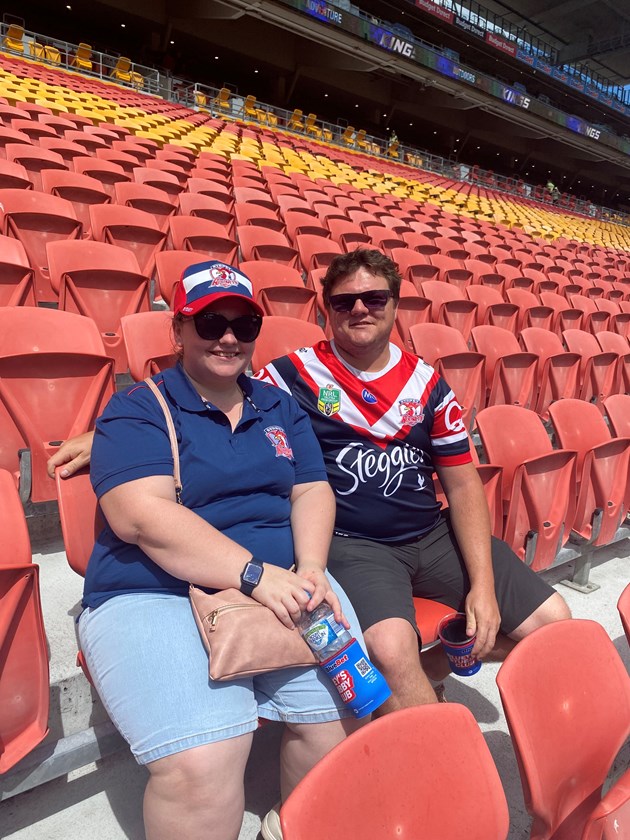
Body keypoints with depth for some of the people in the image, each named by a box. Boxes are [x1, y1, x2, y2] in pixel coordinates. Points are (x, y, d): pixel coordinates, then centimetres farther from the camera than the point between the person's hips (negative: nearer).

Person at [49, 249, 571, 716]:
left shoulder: (427, 383, 5)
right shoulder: (297, 376, -3)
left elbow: (463, 484, 5)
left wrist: (482, 583, -4)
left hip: (432, 534, 5)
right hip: (350, 543, -4)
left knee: (553, 622, -2)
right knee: (391, 646, -33)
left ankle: (433, 665, 18)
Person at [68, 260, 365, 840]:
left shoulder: (279, 407, 15)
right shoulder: (137, 411, 0)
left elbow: (313, 490, 10)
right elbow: (141, 516, -14)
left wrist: (310, 567, -10)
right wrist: (255, 573, -20)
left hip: (282, 582, 5)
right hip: (155, 595, -4)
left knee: (345, 714, -12)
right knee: (202, 764, -24)